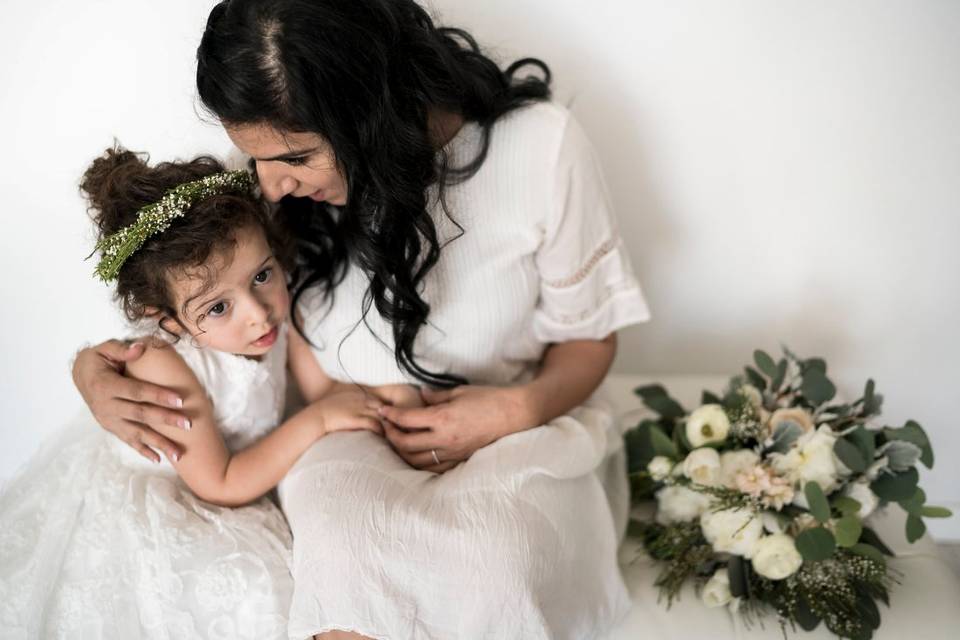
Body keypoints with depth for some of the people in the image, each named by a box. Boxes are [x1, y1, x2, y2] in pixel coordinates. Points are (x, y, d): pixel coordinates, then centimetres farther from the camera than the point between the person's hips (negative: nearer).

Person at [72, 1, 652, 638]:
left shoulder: (540, 146, -14)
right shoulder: (280, 184, -6)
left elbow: (587, 333, 0)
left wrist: (523, 408, -22)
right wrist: (93, 368, -11)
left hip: (515, 428, -1)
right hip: (350, 438, 2)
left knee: (494, 568, -36)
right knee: (347, 559, -34)